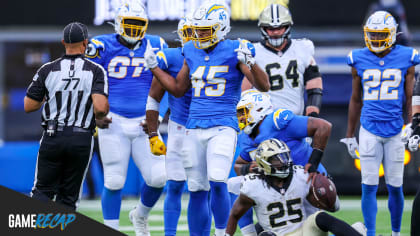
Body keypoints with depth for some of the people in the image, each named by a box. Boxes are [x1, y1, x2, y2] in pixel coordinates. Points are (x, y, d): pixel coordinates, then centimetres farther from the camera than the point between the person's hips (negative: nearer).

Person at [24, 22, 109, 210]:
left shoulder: (47, 70, -3)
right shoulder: (95, 71, -6)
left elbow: (29, 106, 0)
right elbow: (100, 108, -17)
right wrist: (99, 118, 6)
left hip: (52, 137, 0)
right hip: (81, 139, 0)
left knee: (43, 191, 8)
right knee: (68, 196, 11)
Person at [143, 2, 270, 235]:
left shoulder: (234, 51, -5)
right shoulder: (192, 52, 11)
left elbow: (264, 86, -11)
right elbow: (178, 89, 23)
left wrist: (250, 63, -27)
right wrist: (154, 67, 16)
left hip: (222, 128, -5)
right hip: (194, 127, 5)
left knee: (217, 184, -19)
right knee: (196, 190, 7)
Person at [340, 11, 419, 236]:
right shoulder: (359, 60, 4)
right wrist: (349, 134, 15)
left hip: (396, 130, 0)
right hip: (369, 130, 1)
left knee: (395, 186, 4)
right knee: (369, 186, -5)